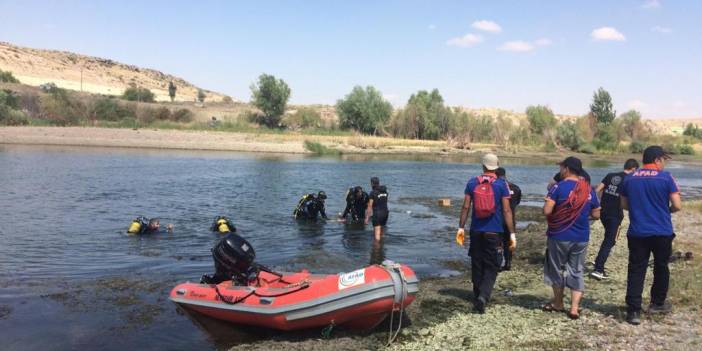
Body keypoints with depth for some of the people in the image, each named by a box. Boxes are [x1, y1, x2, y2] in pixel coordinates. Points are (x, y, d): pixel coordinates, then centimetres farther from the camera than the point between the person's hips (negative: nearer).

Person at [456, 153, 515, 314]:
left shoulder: (472, 183, 2)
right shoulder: (501, 184, -5)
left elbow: (465, 207, 2)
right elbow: (506, 210, -7)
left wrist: (461, 227, 10)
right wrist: (512, 233, -4)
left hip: (476, 231, 2)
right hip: (494, 233, -2)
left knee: (477, 265, 14)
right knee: (491, 266, 4)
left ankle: (477, 297, 24)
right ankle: (483, 296, -15)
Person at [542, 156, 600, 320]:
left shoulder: (559, 187, -14)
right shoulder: (589, 189, 2)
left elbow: (547, 211, -20)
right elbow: (596, 214, 9)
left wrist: (548, 201, 2)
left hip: (559, 236, -4)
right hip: (581, 238, 4)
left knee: (557, 269, 13)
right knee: (577, 271, 12)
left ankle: (558, 303, 27)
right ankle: (574, 308, 5)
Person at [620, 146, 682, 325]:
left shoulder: (629, 178, 4)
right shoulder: (666, 178, -7)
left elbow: (624, 205, 10)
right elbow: (677, 205, -8)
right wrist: (665, 210, 12)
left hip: (637, 233, 2)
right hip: (662, 232, -2)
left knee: (636, 271, 2)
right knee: (661, 267, 18)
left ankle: (634, 311, -2)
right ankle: (657, 303, 32)